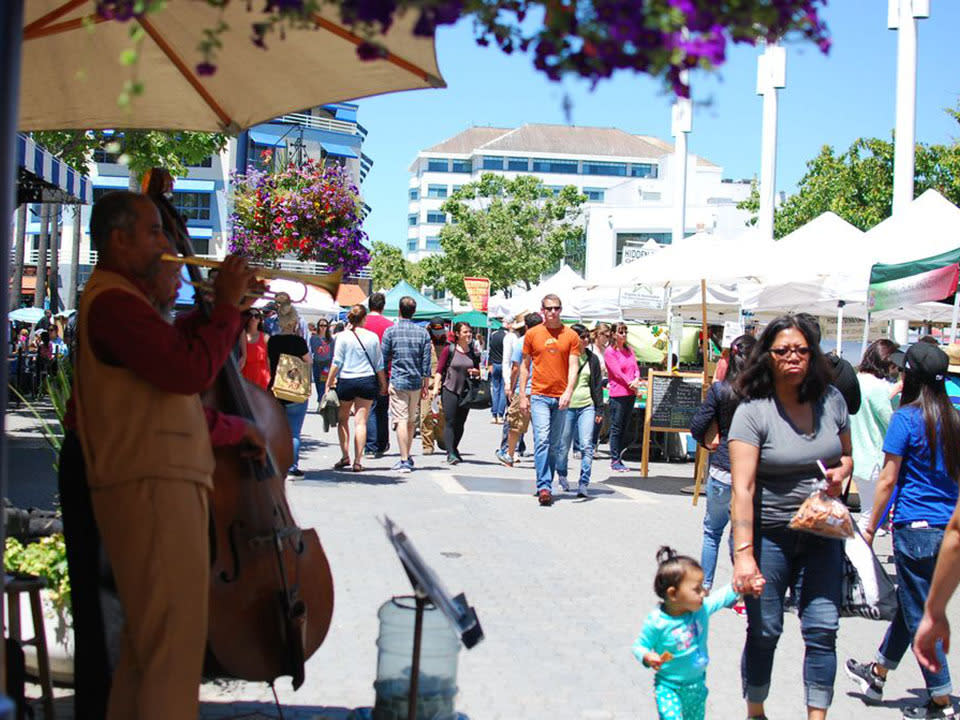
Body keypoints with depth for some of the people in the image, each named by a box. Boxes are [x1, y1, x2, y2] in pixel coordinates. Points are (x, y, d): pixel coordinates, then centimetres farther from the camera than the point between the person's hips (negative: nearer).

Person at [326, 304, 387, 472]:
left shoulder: (343, 336, -4)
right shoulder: (372, 337, 1)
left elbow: (336, 363, -5)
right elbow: (379, 365, 7)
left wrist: (329, 383, 2)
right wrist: (383, 384, 17)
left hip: (346, 381, -1)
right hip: (367, 381, 1)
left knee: (343, 420, 15)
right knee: (361, 421, 2)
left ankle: (345, 456, 11)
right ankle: (358, 461, -1)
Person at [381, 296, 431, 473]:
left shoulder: (391, 331, -4)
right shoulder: (423, 333, 4)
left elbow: (384, 359, -2)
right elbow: (426, 363, 4)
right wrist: (426, 385, 11)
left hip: (398, 382, -3)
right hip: (416, 382, 4)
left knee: (400, 421, -6)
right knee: (412, 421, 15)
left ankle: (405, 460, -12)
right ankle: (407, 457, 26)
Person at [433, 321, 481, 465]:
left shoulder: (473, 353, 8)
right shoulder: (449, 350, -4)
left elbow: (478, 373, 18)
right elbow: (439, 370, -4)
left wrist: (476, 372, -5)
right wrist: (436, 387, -15)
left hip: (466, 392, 4)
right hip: (449, 390, -4)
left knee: (460, 423, 10)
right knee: (450, 422, -10)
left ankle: (454, 449, 27)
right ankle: (450, 454, -14)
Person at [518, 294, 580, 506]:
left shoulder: (571, 336, 4)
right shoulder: (532, 334, 4)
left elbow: (573, 367, -1)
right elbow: (525, 365, 10)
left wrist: (568, 392, -16)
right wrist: (523, 395, 5)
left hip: (560, 397, 2)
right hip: (539, 395, -2)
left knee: (555, 445, 7)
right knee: (542, 440, -14)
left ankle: (546, 485, 17)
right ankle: (544, 487, -18)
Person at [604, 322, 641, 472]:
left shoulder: (629, 350, 15)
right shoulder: (609, 351, -6)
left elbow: (636, 368, 9)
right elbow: (617, 372, -12)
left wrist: (636, 380, -11)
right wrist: (631, 384, -11)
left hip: (631, 393, 7)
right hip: (617, 393, -7)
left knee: (624, 427, 9)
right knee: (616, 428, -4)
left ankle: (618, 459, 14)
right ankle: (614, 461, -1)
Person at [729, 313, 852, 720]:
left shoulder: (830, 400, 2)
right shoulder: (753, 411, -13)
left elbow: (846, 454, 19)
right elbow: (743, 488, -20)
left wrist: (841, 472, -7)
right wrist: (744, 553, -28)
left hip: (822, 533, 4)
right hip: (769, 534, -4)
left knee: (822, 629, -1)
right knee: (764, 632, 5)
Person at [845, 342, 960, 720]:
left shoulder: (906, 418, -12)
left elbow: (888, 479, -11)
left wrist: (871, 527, -3)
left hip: (916, 528, -7)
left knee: (919, 616, 4)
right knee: (908, 605, 20)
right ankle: (877, 673, 37)